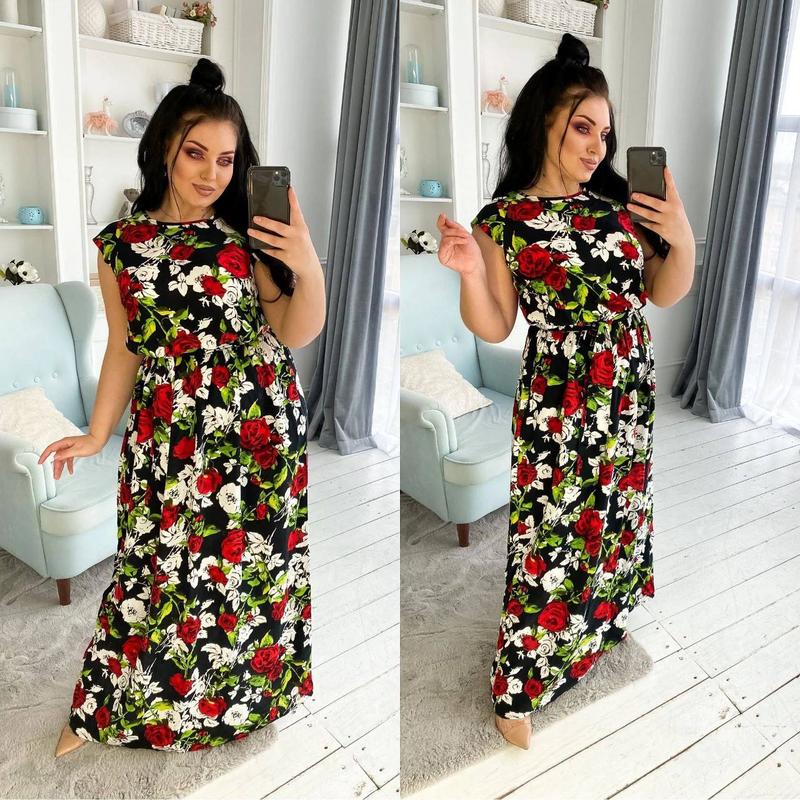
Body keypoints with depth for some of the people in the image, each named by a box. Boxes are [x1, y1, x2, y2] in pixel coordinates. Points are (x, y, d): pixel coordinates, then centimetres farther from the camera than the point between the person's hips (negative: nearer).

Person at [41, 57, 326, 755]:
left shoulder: (250, 232, -3)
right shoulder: (122, 244, 2)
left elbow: (297, 335, -8)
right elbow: (125, 347, 9)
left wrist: (309, 268, -25)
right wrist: (98, 434, 11)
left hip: (258, 428, 0)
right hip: (166, 434, 1)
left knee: (252, 560, 11)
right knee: (159, 567, 7)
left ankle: (247, 693, 37)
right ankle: (107, 707, 32)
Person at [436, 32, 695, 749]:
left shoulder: (618, 202, 4)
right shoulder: (506, 217, -7)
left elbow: (664, 294, 10)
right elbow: (493, 328, -8)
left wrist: (684, 240, -7)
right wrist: (470, 271, -24)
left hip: (630, 392, 5)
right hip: (558, 402, -5)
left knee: (617, 514, 20)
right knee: (549, 534, 1)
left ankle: (600, 628, 47)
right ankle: (517, 689, 19)